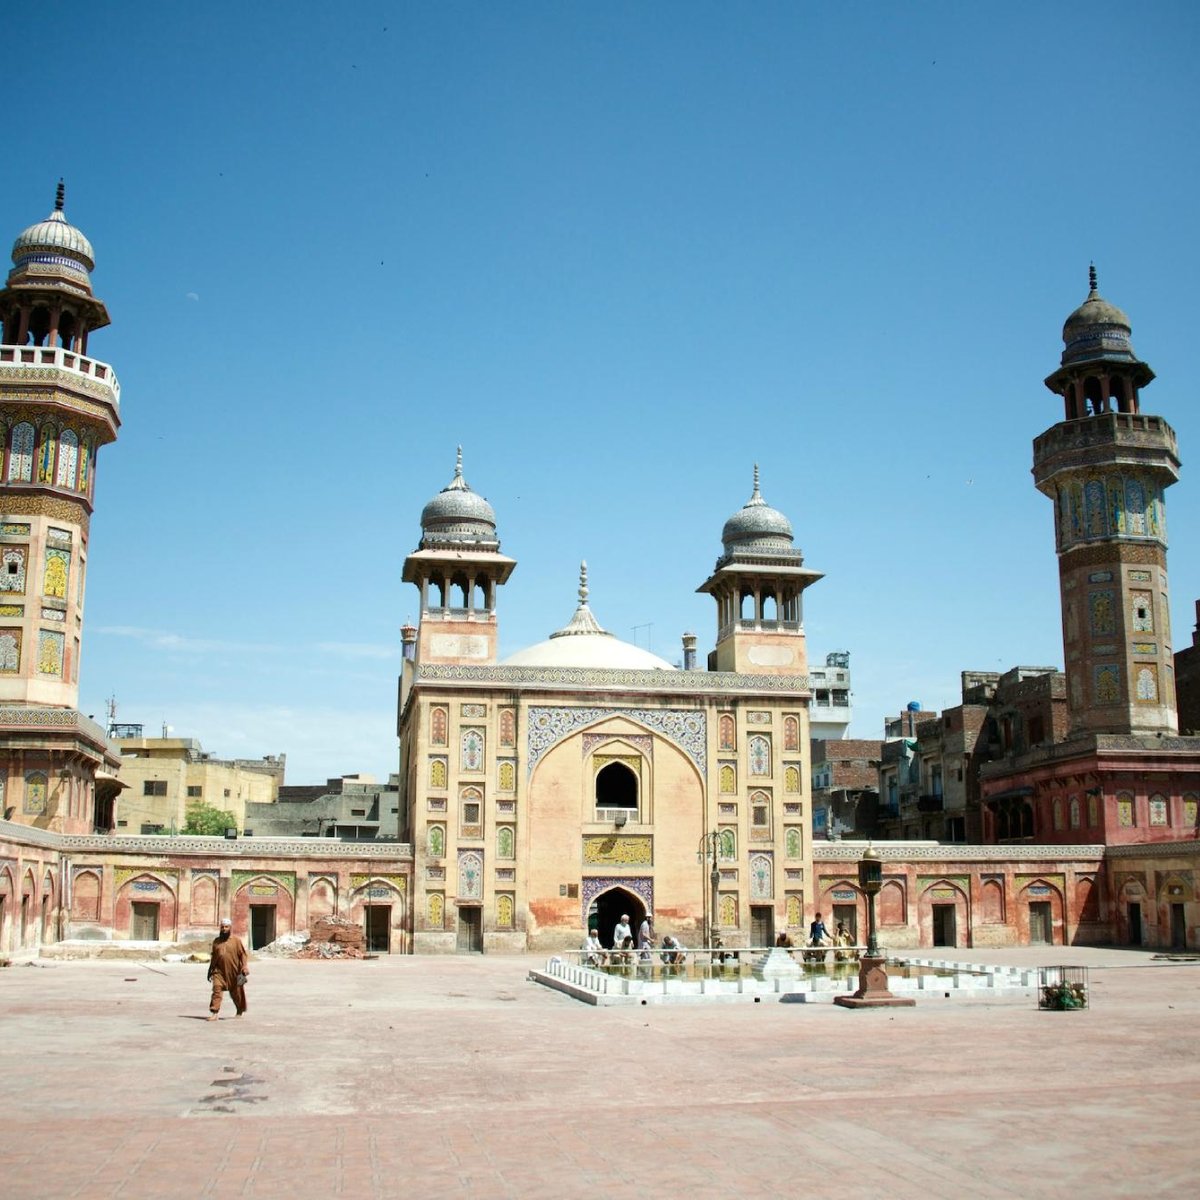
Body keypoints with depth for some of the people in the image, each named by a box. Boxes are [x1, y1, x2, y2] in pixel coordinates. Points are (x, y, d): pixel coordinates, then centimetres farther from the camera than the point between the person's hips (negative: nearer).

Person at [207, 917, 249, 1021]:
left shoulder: (237, 940, -5)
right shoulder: (216, 941, 8)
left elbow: (243, 955, -6)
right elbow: (214, 956, 19)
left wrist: (244, 969, -14)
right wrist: (210, 970, 20)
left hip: (234, 972, -3)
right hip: (219, 971, 3)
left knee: (236, 992, 10)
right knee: (217, 990, -13)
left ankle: (241, 1011, 31)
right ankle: (214, 1012, -13)